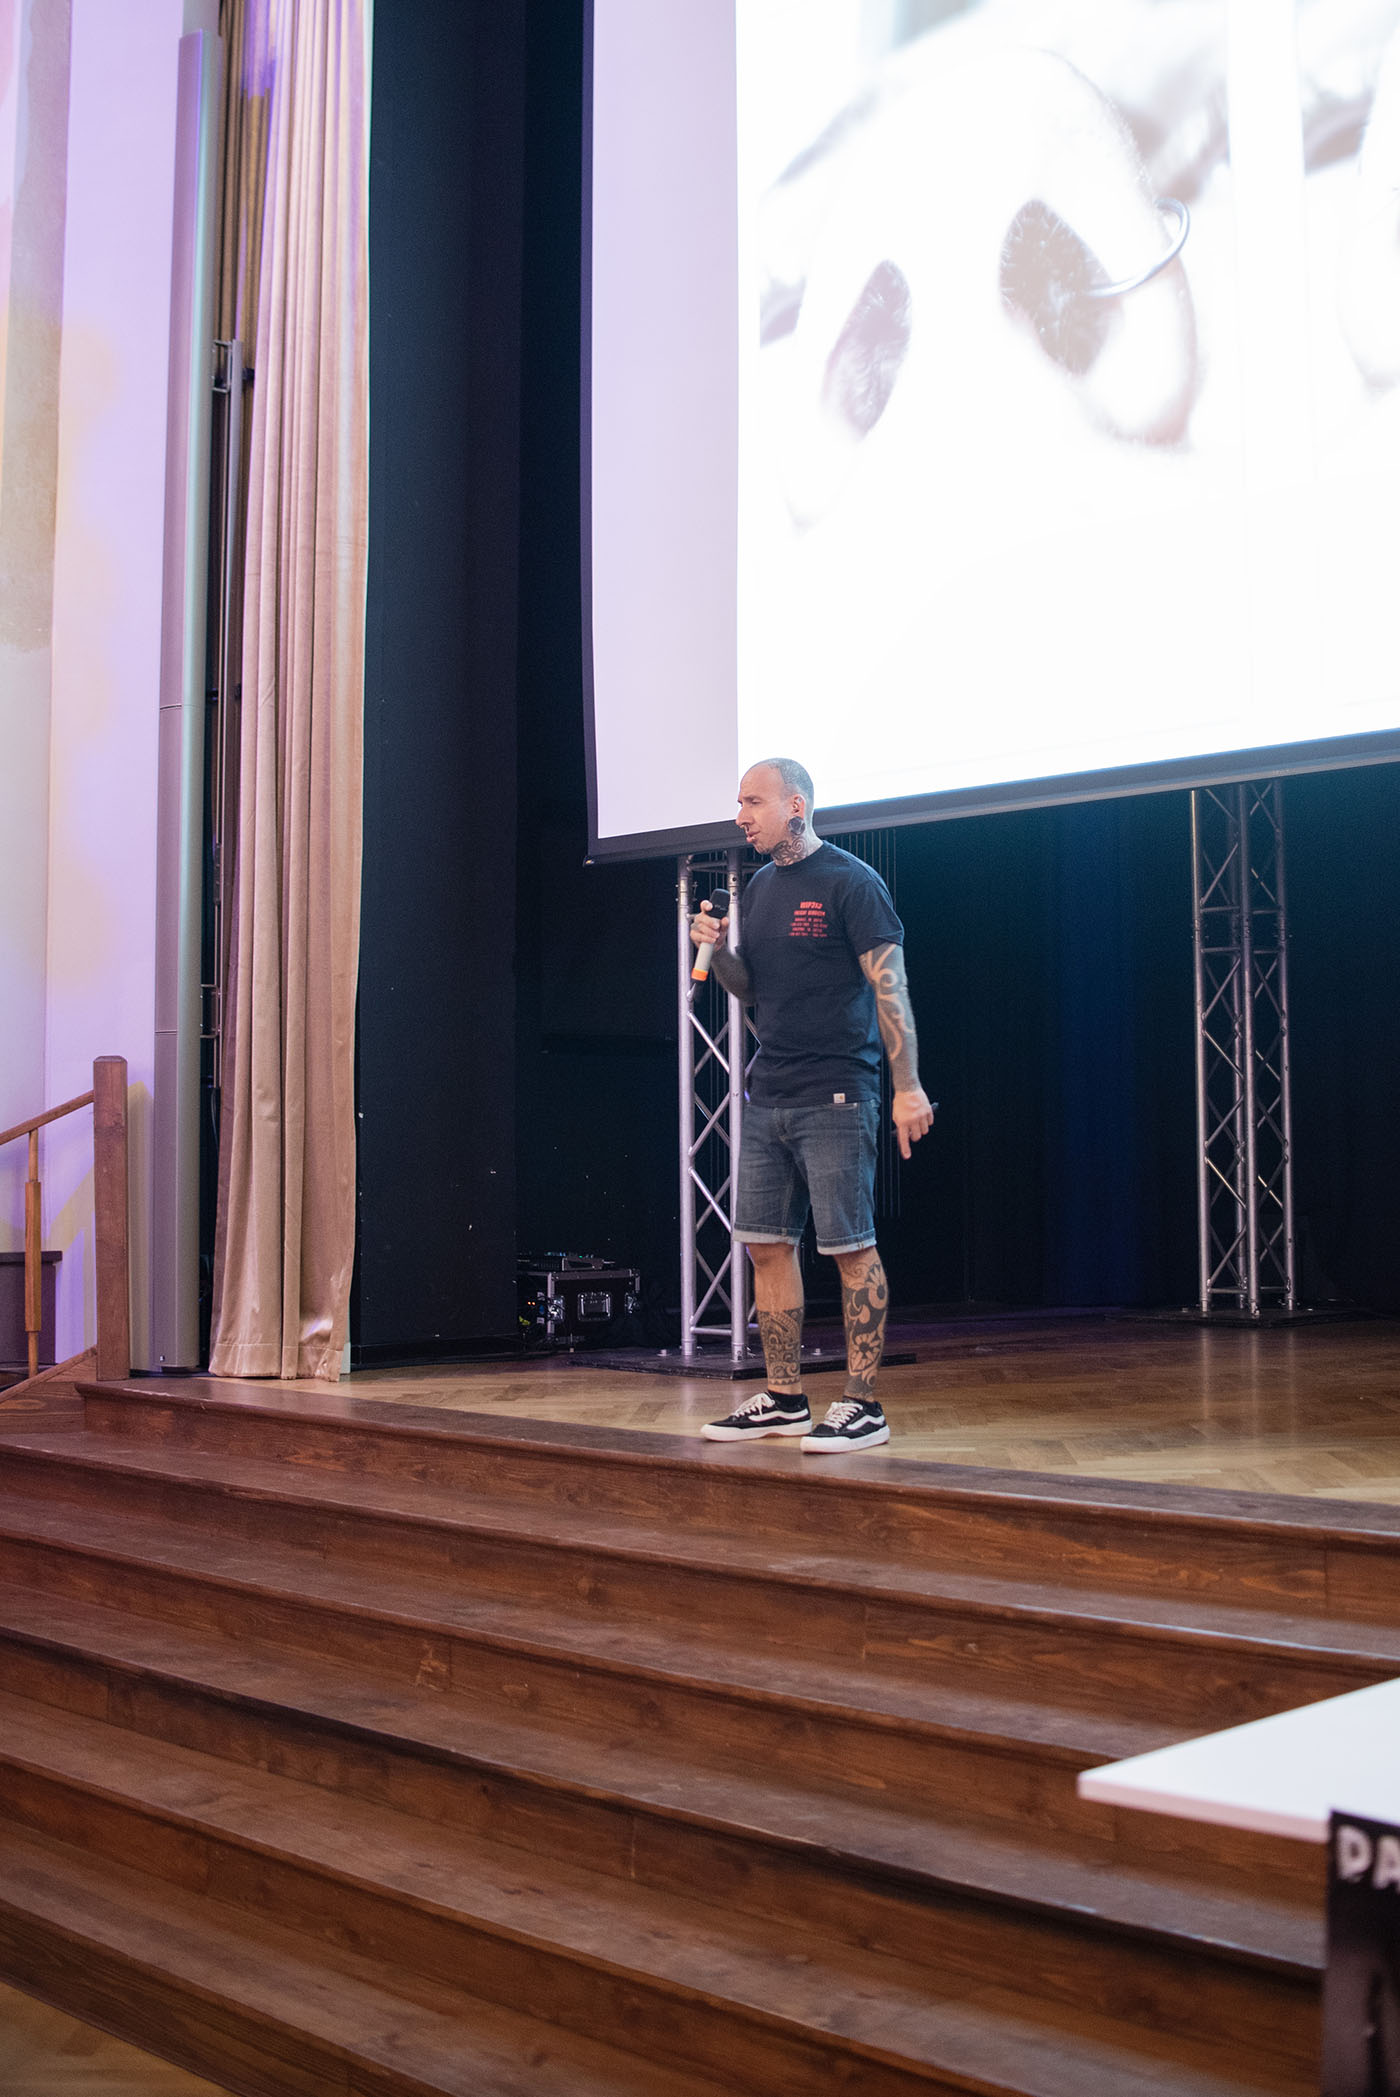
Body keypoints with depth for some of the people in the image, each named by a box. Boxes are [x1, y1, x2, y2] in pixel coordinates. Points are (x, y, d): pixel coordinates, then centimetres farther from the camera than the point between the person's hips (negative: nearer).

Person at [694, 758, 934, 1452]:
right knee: (767, 1244, 8)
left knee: (852, 1249, -4)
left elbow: (889, 987, -11)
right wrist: (718, 950, 2)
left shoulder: (850, 882, -7)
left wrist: (908, 1087, -17)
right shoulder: (759, 887, 16)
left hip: (834, 1096, -8)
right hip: (767, 1095, 8)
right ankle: (784, 1399, 17)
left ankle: (862, 1406, 2)